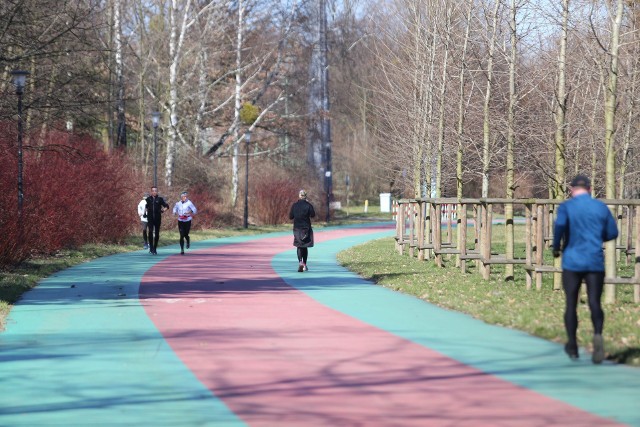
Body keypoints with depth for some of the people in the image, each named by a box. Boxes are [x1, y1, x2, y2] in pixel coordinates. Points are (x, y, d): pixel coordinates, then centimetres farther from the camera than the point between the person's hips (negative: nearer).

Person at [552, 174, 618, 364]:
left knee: (571, 304, 12)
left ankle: (572, 346, 18)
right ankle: (597, 334, -30)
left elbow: (560, 224, -21)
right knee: (594, 303, -1)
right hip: (595, 262, 1)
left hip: (572, 262, -1)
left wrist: (556, 247, -7)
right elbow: (612, 233, 9)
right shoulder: (601, 207, 6)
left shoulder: (566, 206, -2)